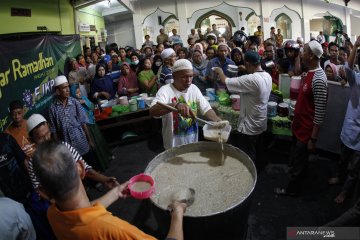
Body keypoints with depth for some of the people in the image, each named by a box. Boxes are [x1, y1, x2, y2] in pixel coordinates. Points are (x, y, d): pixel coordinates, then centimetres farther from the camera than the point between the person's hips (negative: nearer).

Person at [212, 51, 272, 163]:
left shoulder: (251, 79, -30)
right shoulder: (267, 76, -2)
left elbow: (226, 81, -23)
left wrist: (219, 71, -4)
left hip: (249, 126, -9)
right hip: (259, 123, 9)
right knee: (252, 154, 25)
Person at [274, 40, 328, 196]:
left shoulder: (318, 80, -27)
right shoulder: (310, 72, 2)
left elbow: (320, 113, -25)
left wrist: (313, 138, -22)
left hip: (307, 130, -8)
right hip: (299, 125, 9)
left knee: (299, 161, 11)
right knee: (296, 156, 27)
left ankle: (292, 189, 30)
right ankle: (294, 176, 49)